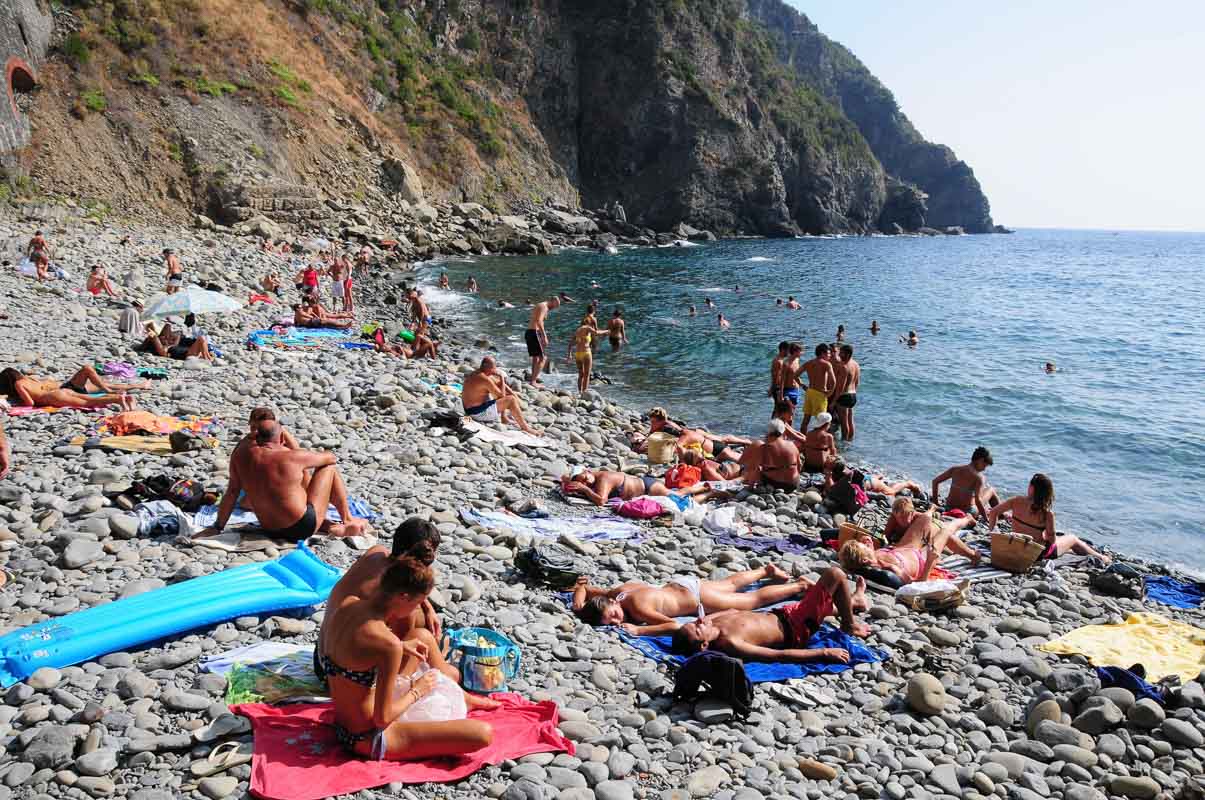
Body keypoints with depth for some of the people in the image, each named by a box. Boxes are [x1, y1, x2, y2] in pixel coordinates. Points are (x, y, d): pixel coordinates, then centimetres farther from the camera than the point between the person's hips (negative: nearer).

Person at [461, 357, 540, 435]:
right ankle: (525, 427, -4)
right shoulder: (485, 379, -25)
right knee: (511, 400, -13)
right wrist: (501, 378, -9)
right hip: (479, 413, -10)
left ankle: (503, 417, 18)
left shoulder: (475, 373, 6)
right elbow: (501, 395, -15)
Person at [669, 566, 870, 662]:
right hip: (796, 629, -8)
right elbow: (780, 655, -32)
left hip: (778, 614, 8)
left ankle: (852, 601, 64)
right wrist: (824, 653, -28)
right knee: (835, 575, -5)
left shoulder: (714, 623, -16)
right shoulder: (730, 645, -38)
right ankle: (849, 626, 19)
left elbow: (732, 611, 11)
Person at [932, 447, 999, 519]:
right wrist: (986, 518, -14)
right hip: (967, 512, -6)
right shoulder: (979, 477, -16)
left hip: (949, 508, 6)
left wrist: (935, 502, 11)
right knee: (991, 490, 19)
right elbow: (977, 500, -25)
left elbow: (935, 481, 2)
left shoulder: (955, 469, -1)